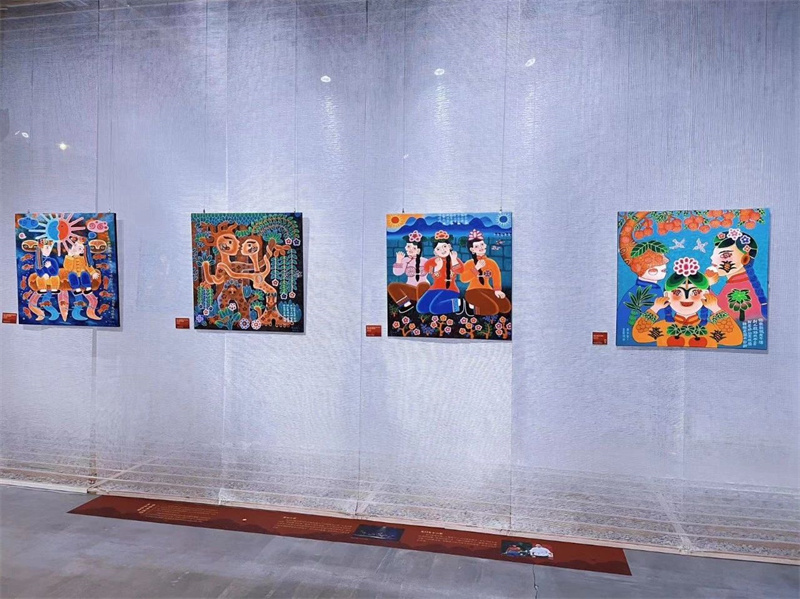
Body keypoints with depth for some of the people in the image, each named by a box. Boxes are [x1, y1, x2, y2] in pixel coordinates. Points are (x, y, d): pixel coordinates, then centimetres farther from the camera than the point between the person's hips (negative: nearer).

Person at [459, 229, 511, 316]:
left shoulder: (491, 263, 9)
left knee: (506, 307, -19)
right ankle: (477, 307, 2)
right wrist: (476, 268, -22)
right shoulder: (469, 264, -1)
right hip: (473, 291, -5)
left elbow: (497, 277, 1)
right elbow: (463, 279, -17)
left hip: (488, 290, 5)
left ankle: (480, 304, 3)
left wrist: (497, 290, -16)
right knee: (492, 309, -31)